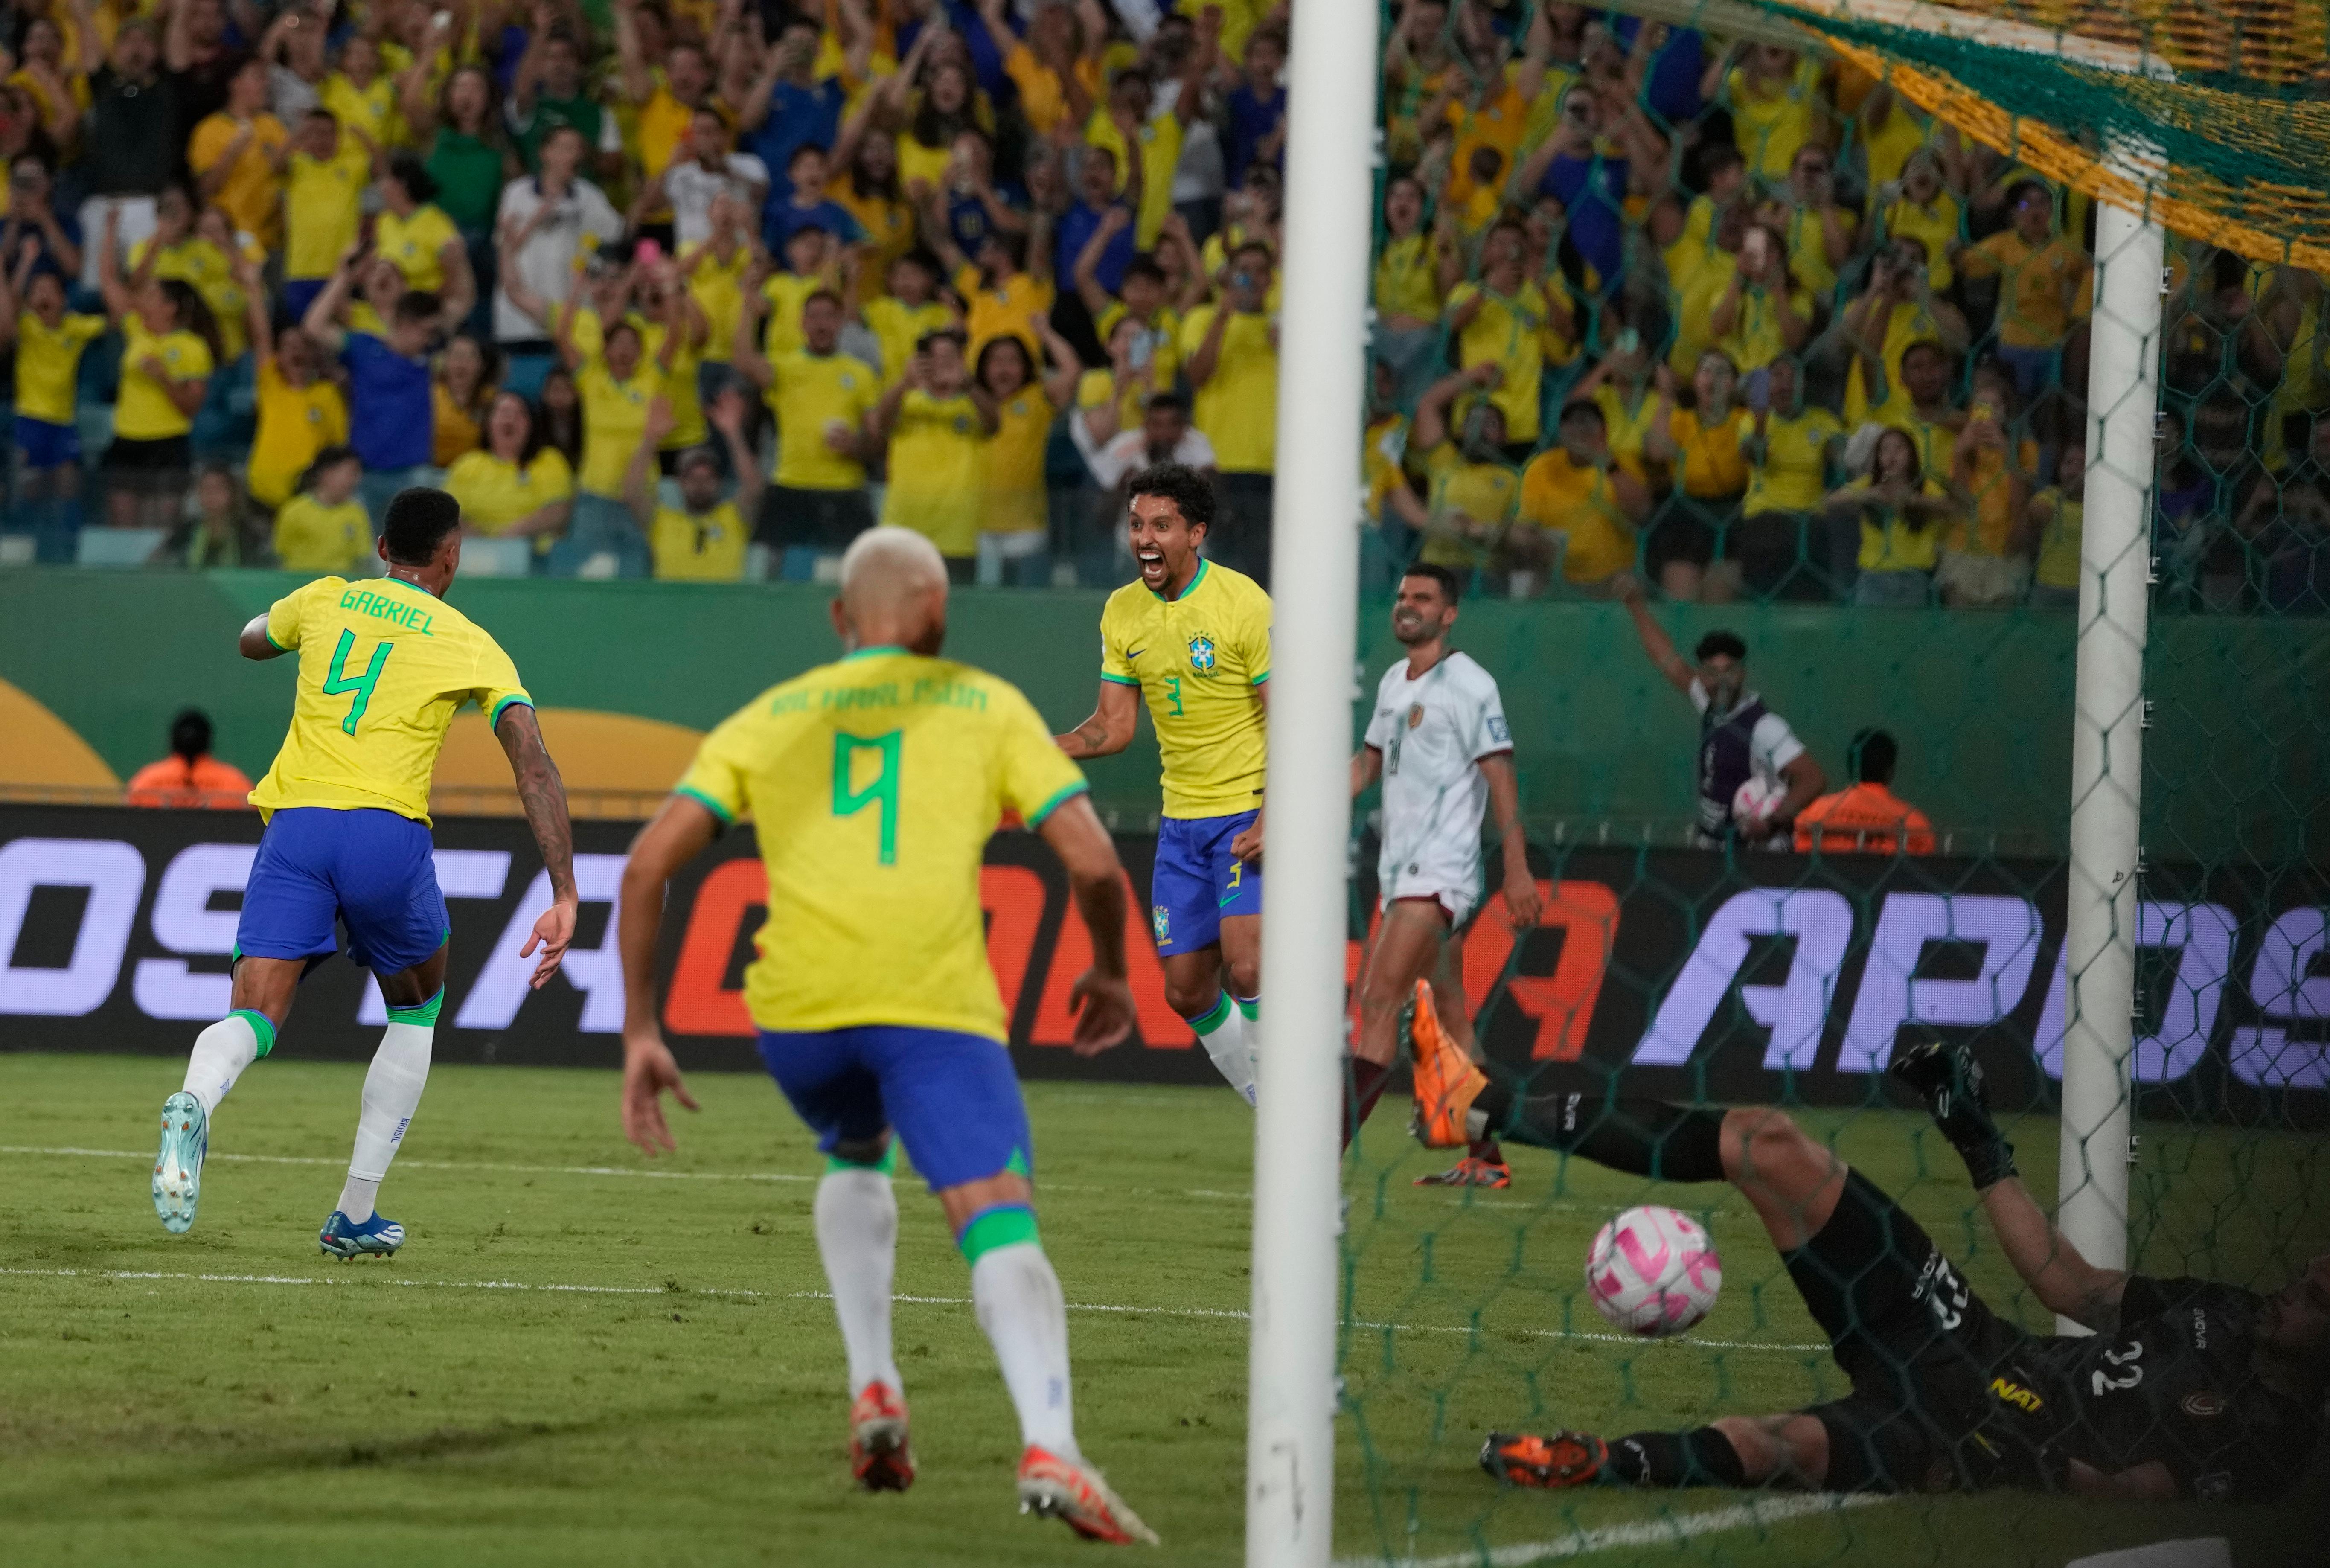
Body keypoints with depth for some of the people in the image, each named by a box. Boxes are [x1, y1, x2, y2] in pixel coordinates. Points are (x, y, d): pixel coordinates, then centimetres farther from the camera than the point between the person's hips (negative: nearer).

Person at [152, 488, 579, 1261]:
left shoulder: (323, 600, 18)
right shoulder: (470, 645, 10)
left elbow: (251, 641, 41)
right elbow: (535, 767, -1)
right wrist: (563, 896, -3)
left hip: (294, 825, 1)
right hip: (388, 833, -1)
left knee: (254, 1017, -6)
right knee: (416, 1009, 23)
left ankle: (193, 1105, -43)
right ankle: (356, 1215, 19)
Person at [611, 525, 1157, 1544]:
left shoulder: (768, 720, 22)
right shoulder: (987, 707, 17)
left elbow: (649, 863, 11)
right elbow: (1093, 863, 7)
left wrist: (640, 1031, 14)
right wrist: (1110, 972, 26)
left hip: (796, 1009, 3)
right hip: (936, 1001, -3)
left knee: (854, 1156, 33)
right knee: (1001, 1227, -10)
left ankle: (872, 1392, 19)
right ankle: (1049, 1449, -34)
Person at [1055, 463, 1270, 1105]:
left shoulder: (1243, 604, -14)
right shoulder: (1122, 612, 4)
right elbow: (1114, 725, 8)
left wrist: (1271, 820, -21)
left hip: (1250, 815, -6)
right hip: (1182, 820, 6)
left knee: (1245, 968, -22)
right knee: (1186, 990, 4)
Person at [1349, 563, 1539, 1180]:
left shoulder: (1470, 686, -9)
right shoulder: (1393, 683, 15)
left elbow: (1501, 777, -11)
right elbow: (1368, 762, 25)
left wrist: (1518, 869, -15)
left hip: (1440, 870, -8)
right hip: (1400, 870, 8)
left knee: (1379, 1001, -16)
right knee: (1451, 1013, 9)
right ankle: (1488, 1158, 13)